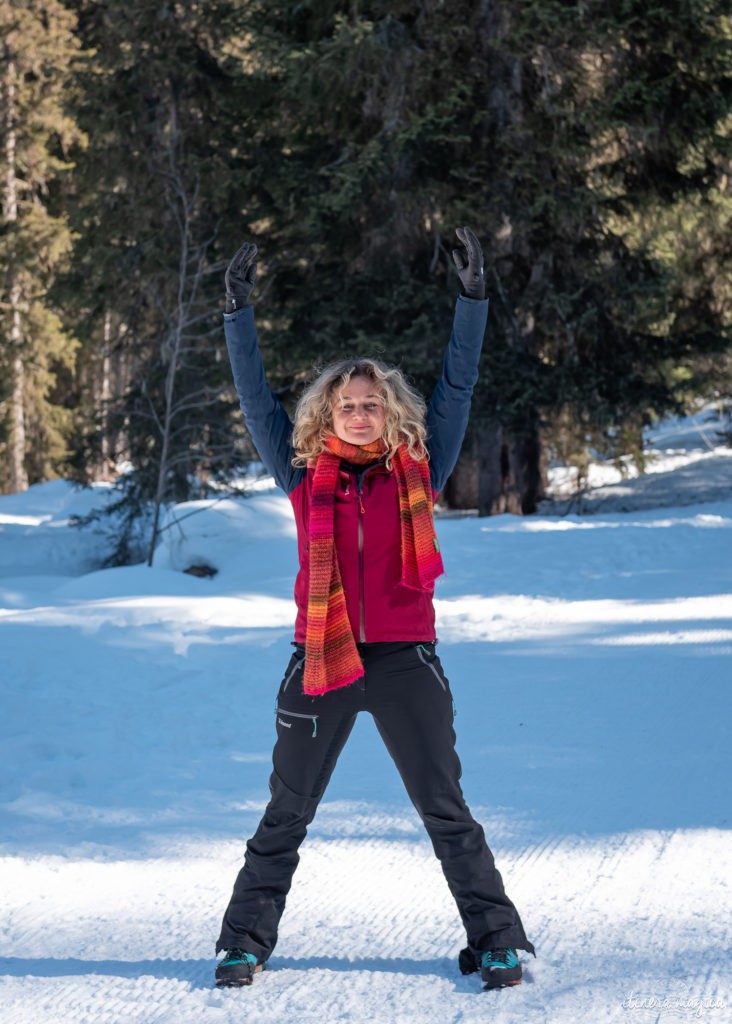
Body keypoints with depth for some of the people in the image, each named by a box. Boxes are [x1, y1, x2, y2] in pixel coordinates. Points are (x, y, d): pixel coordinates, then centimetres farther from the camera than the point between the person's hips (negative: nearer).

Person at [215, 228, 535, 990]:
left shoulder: (419, 471, 5)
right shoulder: (304, 476, 5)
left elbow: (457, 384, 4)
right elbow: (254, 397, 5)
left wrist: (472, 298, -1)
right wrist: (239, 311, 0)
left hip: (404, 661, 0)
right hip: (321, 662, 1)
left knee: (446, 811, 3)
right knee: (286, 813, 8)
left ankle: (496, 941, 10)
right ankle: (245, 941, 17)